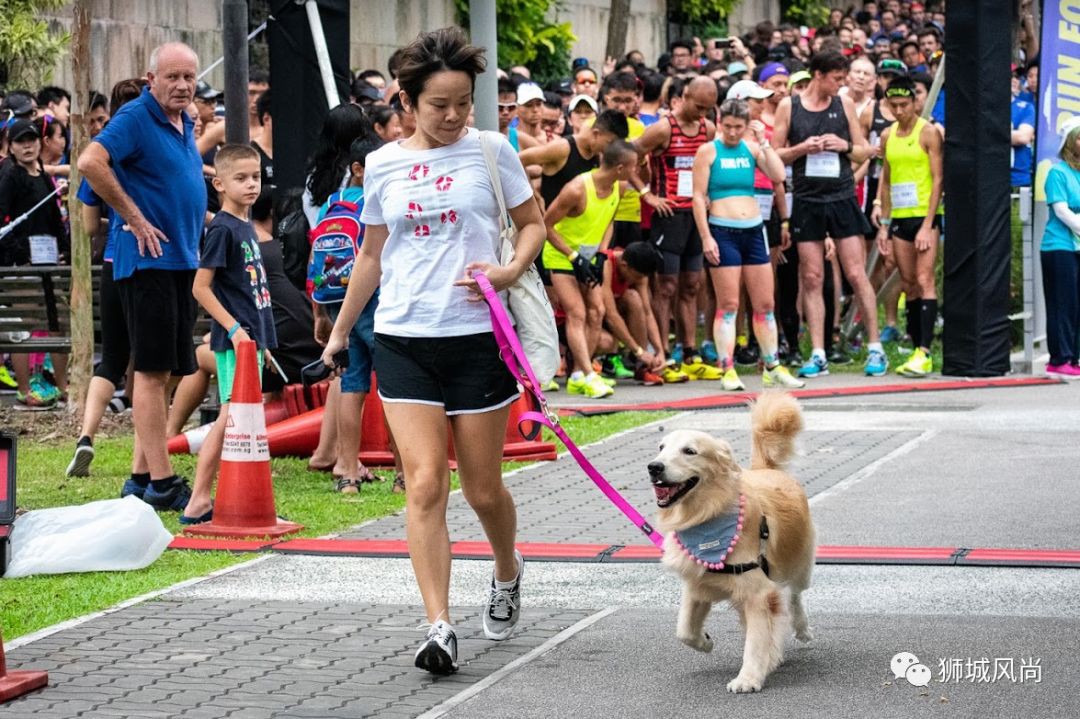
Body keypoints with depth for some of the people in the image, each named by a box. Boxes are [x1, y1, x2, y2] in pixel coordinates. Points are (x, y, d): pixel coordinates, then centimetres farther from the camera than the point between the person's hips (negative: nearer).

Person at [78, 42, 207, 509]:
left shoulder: (185, 125, 15)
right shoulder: (135, 118, -12)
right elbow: (91, 162, -26)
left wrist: (206, 219, 16)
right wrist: (135, 219, -21)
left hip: (182, 260, 9)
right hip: (148, 260, -9)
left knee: (162, 371, 11)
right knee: (152, 370, -7)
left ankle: (141, 476, 18)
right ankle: (161, 483, -6)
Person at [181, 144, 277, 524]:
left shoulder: (246, 226, 14)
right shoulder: (222, 229, -12)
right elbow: (200, 287, -16)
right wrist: (234, 329, -20)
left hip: (251, 337, 9)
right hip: (233, 340, -9)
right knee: (231, 418, -10)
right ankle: (199, 502, -7)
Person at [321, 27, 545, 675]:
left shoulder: (490, 152, 0)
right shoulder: (383, 165, 6)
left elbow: (534, 223, 9)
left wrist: (512, 269, -11)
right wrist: (340, 331, 22)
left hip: (477, 336, -1)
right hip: (404, 339, 1)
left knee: (483, 488, 7)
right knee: (425, 483, -9)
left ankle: (507, 573, 38)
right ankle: (440, 627, -10)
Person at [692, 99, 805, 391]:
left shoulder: (751, 149, 9)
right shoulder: (708, 151, -2)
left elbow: (778, 175, -5)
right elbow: (699, 196, -6)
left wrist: (763, 142, -6)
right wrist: (706, 237, -12)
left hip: (754, 230, 4)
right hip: (722, 231, -4)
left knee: (765, 304, 7)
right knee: (728, 305, -4)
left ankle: (772, 367, 15)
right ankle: (728, 370, 0)